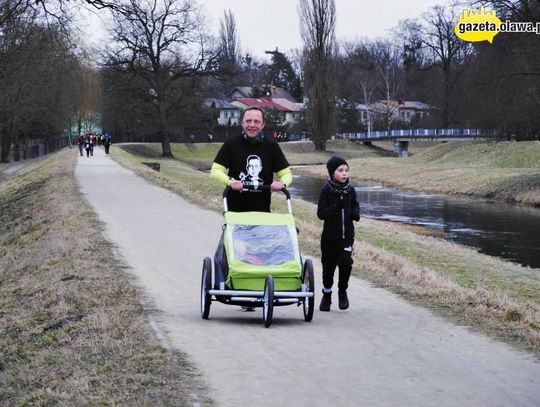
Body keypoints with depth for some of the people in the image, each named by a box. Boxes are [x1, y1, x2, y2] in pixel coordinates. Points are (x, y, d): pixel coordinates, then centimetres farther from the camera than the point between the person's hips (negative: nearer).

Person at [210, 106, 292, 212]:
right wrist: (230, 181, -24)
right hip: (235, 209, -1)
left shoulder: (271, 146, 2)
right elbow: (215, 171, -4)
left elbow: (286, 173, 7)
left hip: (262, 209, 1)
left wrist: (282, 183, -17)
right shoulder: (231, 145, -2)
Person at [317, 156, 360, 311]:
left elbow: (355, 205, 21)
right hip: (330, 236, -2)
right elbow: (320, 213, -12)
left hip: (347, 235, 2)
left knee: (346, 262, -12)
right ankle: (326, 295, 26)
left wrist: (355, 213, -1)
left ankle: (343, 290, 12)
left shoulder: (350, 190, 3)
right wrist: (336, 206, -26)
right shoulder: (327, 190, -8)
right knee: (328, 266, 7)